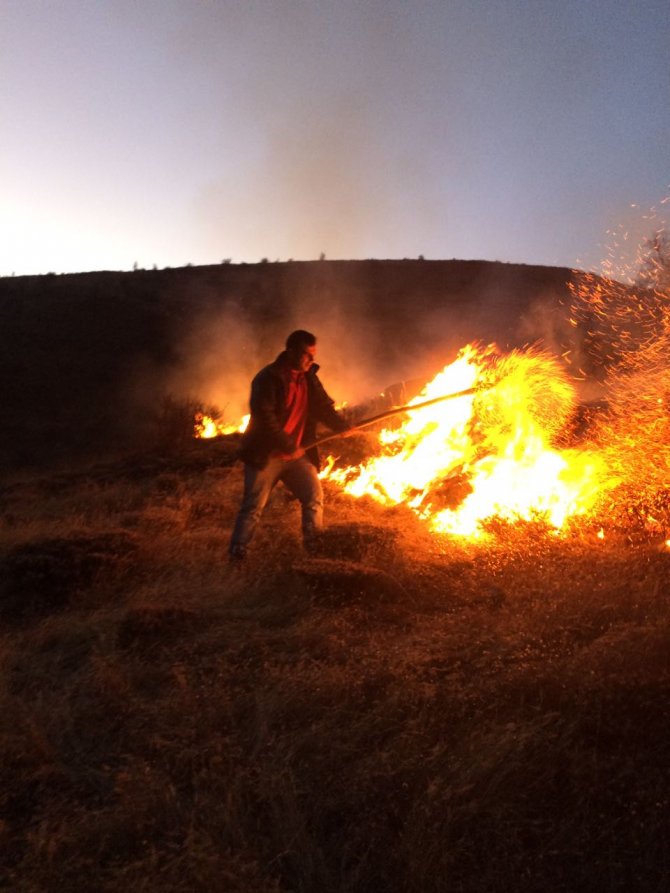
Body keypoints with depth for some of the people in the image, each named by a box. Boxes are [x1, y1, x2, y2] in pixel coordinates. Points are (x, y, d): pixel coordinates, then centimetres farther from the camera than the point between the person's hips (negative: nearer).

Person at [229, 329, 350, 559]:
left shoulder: (309, 378, 8)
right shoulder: (268, 378, -14)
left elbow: (325, 408, 10)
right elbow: (264, 417, -22)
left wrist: (345, 428, -7)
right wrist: (288, 446, -22)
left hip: (297, 455, 6)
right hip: (266, 455, -6)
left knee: (315, 498, 1)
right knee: (253, 507, -1)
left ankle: (314, 546, 16)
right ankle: (237, 552, 12)